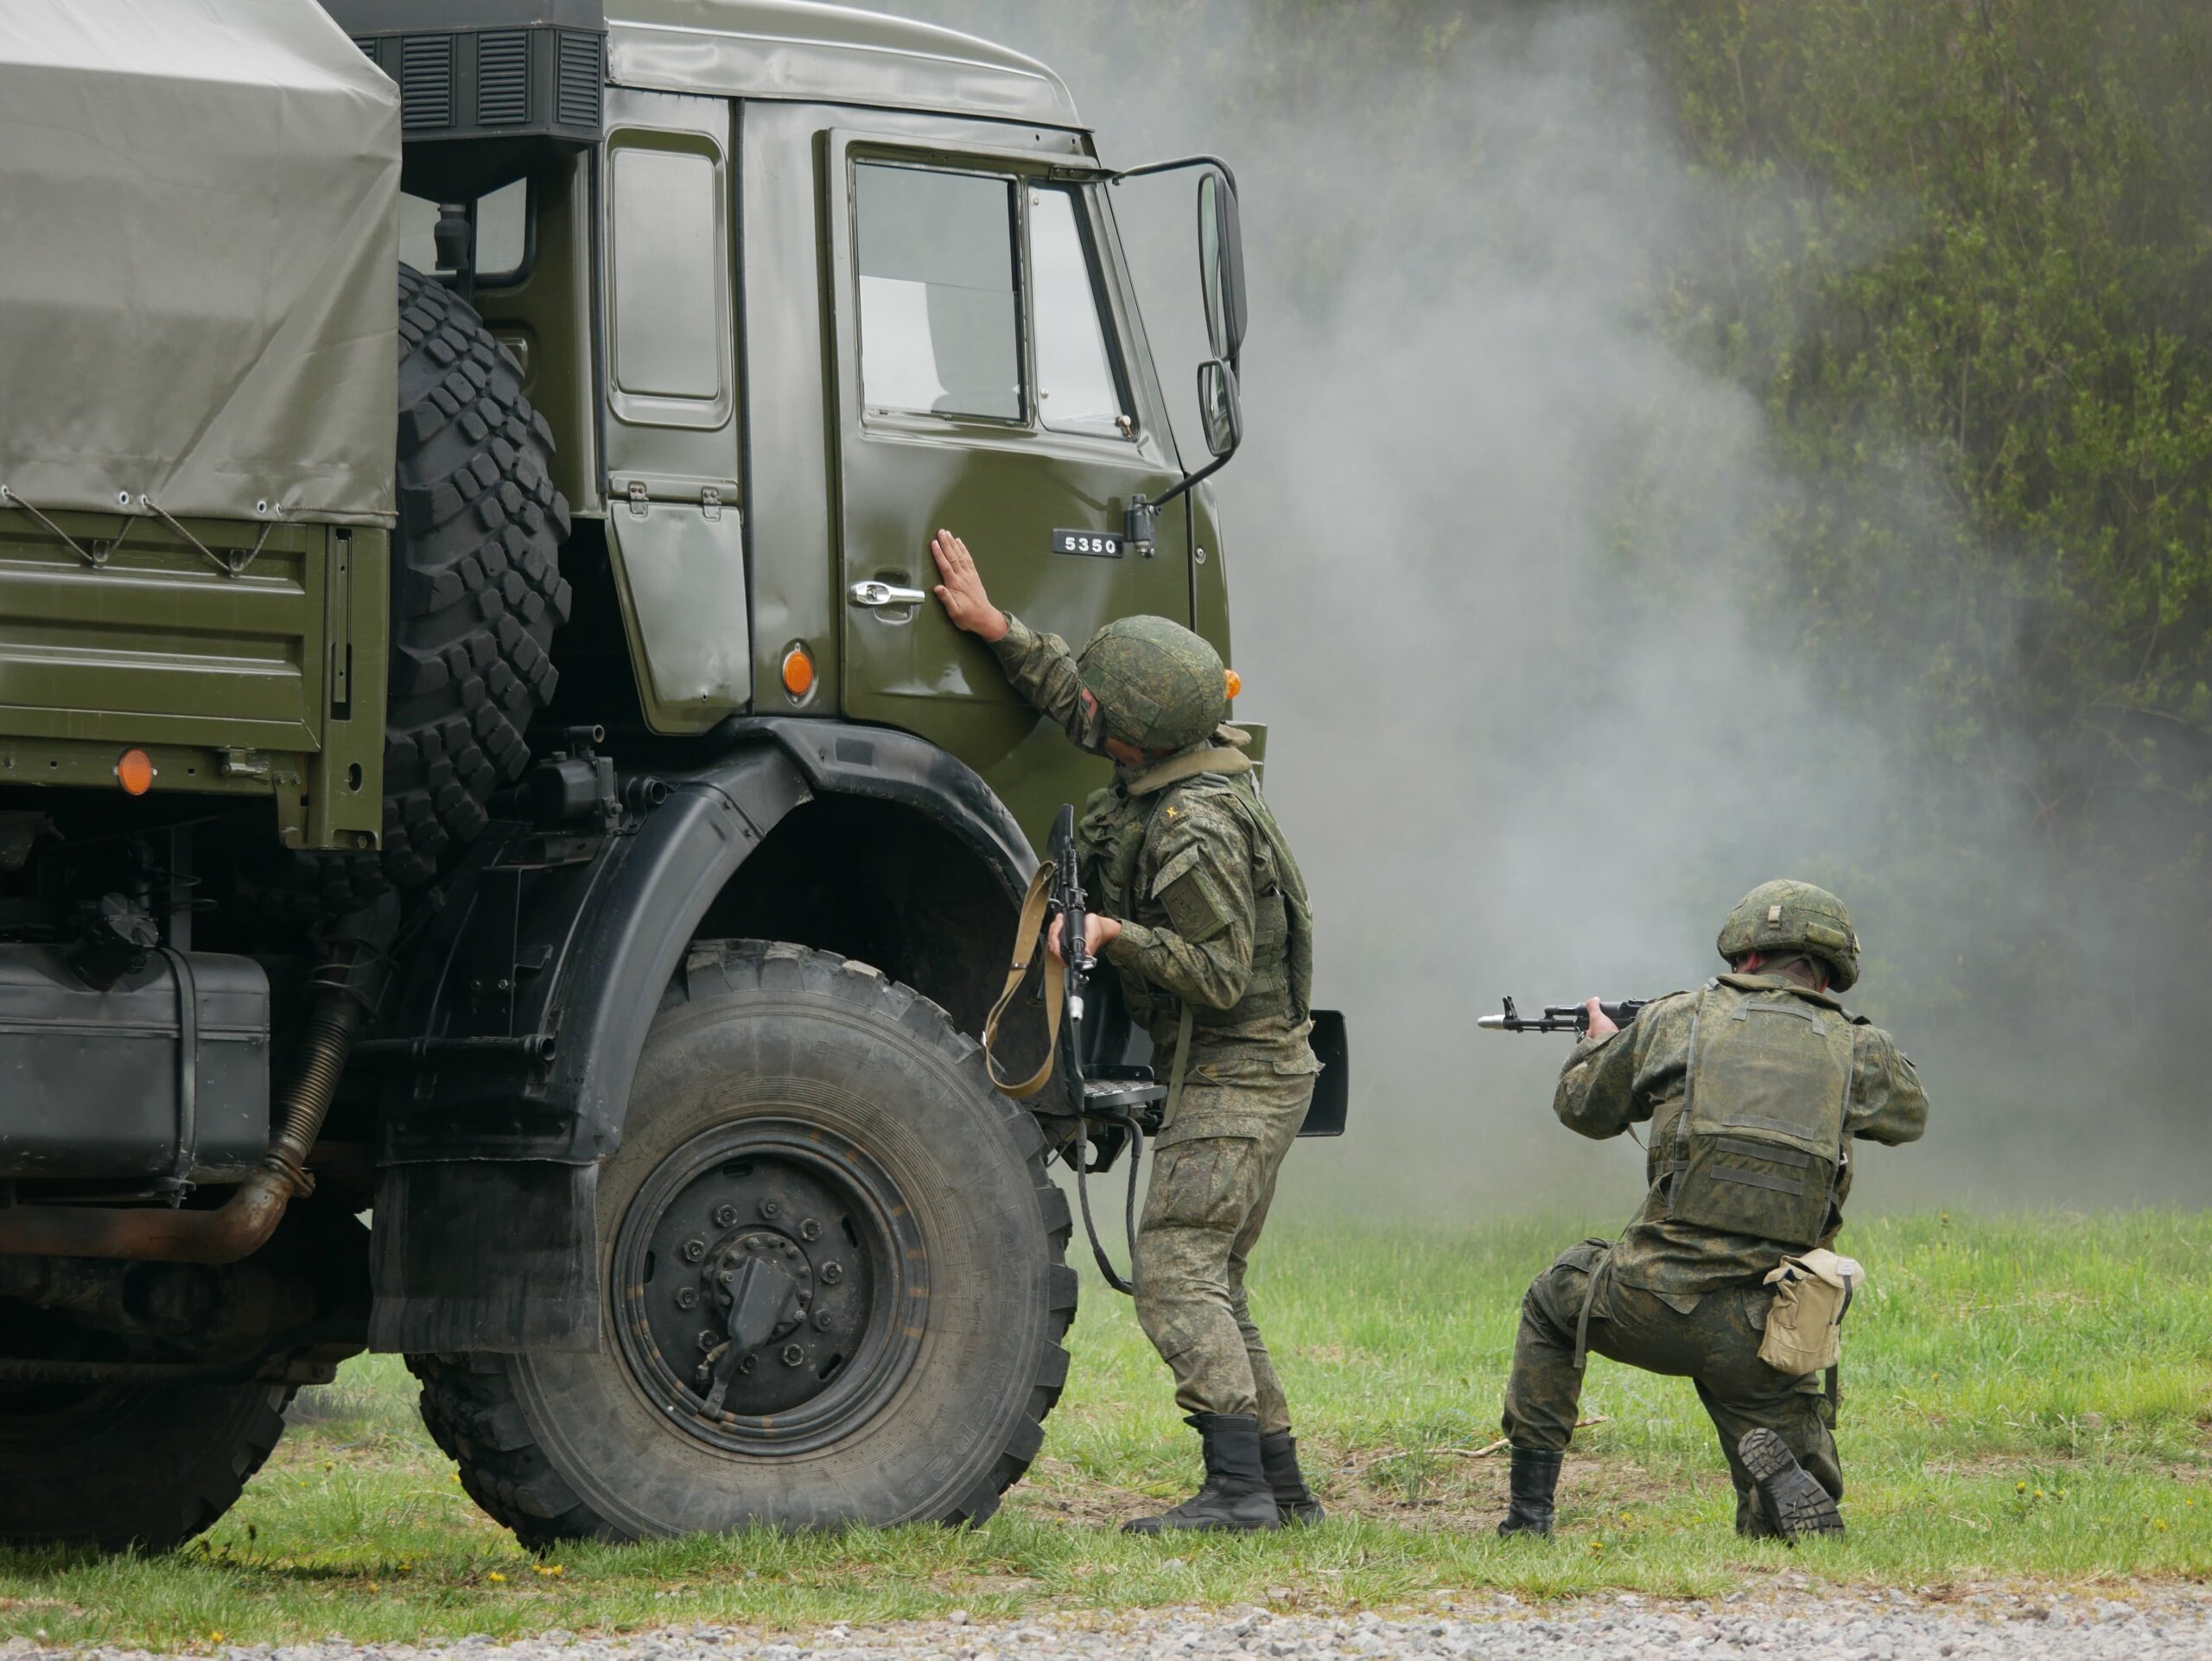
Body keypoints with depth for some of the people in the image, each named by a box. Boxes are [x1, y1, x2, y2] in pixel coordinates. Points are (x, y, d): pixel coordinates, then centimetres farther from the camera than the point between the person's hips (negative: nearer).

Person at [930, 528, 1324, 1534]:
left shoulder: (1197, 832, -24)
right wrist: (992, 626, 13)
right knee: (1214, 1287, 13)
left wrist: (1115, 936, -22)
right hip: (1239, 1073, 10)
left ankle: (1236, 1487, -20)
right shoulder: (1175, 767, 4)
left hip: (1238, 1074, -10)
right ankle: (1282, 1488, 15)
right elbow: (1069, 698, 18)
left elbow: (1223, 975, -23)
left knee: (1175, 1274, -15)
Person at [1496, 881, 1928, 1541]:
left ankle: (1529, 1509, 27)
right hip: (1762, 1334, 0)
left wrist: (1598, 1045, 47)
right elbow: (1910, 1114, 30)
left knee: (1554, 1302, 33)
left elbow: (1583, 1108, 24)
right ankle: (1781, 1475, -20)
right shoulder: (1857, 1049, 6)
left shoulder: (1678, 1020, 6)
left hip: (1655, 1308, 0)